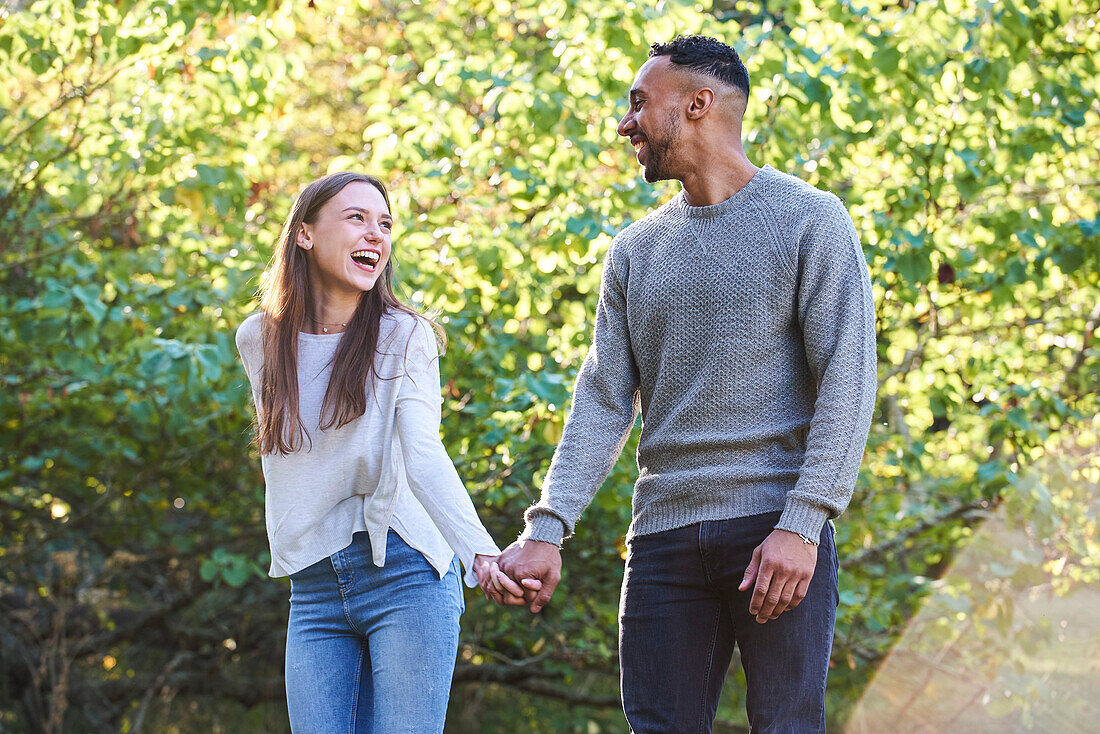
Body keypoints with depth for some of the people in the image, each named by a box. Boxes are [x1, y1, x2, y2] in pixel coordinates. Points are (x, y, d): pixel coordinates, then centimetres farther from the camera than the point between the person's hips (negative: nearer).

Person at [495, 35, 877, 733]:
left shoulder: (808, 219, 1)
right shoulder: (635, 251, 17)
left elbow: (847, 381, -6)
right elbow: (603, 400, 10)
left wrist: (802, 524, -16)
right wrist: (548, 528, -5)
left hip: (777, 526, -4)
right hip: (664, 534, 5)